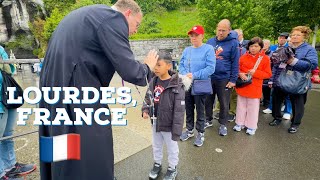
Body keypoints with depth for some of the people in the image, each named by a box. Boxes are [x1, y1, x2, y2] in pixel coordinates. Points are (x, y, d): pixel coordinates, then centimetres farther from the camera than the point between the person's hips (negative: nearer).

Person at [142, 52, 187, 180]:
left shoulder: (176, 86, -23)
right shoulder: (153, 81, -5)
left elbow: (179, 111, -21)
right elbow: (148, 97, 11)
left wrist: (176, 131, -19)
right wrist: (145, 110, -7)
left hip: (169, 125, -5)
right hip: (155, 123, 6)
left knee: (172, 149, 18)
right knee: (156, 146, 26)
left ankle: (172, 169, 43)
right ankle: (157, 164, 51)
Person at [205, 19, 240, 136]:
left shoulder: (233, 43, -6)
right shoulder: (210, 42, 4)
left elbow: (235, 63, -6)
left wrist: (233, 80, -9)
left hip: (224, 79, -3)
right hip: (209, 77, 4)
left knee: (224, 103, 9)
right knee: (208, 101, 14)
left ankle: (223, 124, 26)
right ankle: (208, 120, 33)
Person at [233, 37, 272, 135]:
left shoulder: (265, 58, -4)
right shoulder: (243, 57, 1)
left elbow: (268, 74, -4)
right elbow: (237, 69, 9)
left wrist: (255, 73, -18)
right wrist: (240, 74, -13)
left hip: (255, 88, -2)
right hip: (242, 86, 3)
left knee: (253, 107, 7)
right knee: (241, 105, 14)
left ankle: (251, 126, 23)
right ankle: (240, 123, 29)